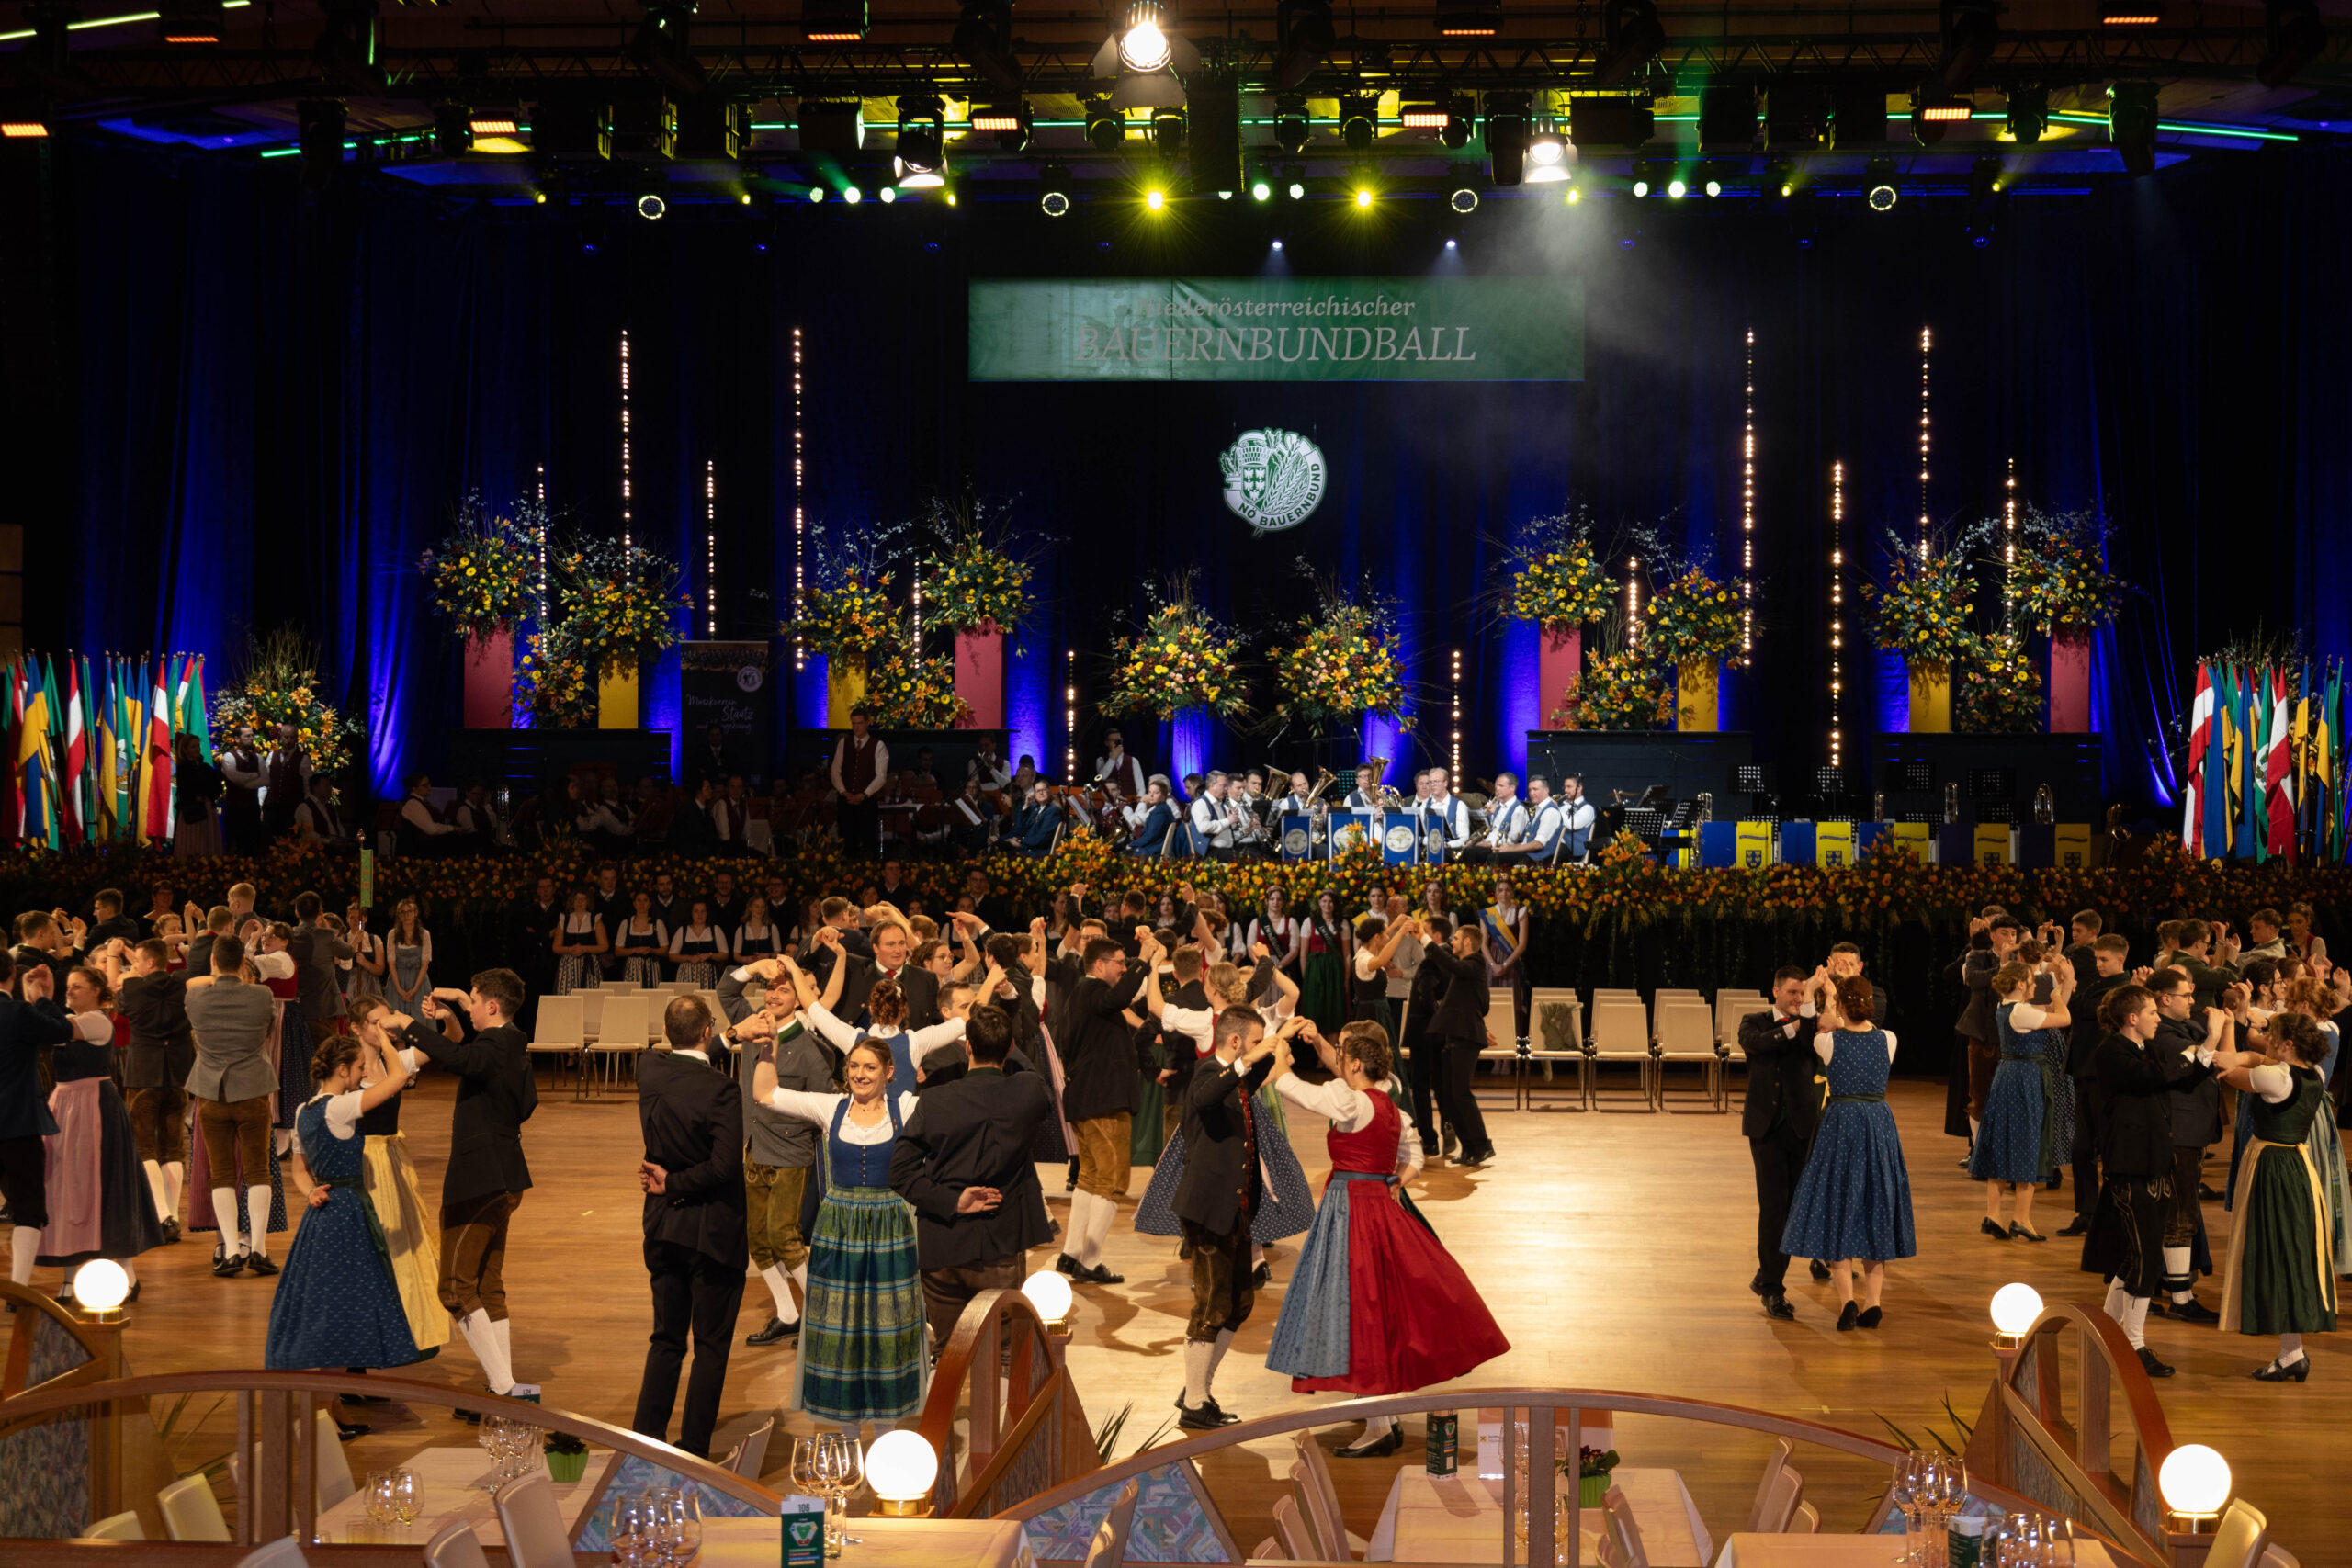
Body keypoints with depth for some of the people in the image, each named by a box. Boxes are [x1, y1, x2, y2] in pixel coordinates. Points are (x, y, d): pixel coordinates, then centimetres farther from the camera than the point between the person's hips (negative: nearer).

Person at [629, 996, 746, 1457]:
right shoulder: (720, 1090, -19)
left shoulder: (649, 1072, -2)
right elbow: (725, 1164, -26)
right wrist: (673, 1183, -13)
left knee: (666, 1339, 17)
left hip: (662, 1228, 6)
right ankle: (693, 1453, 8)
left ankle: (644, 1438, 14)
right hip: (714, 1230, -6)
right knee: (711, 1346, 5)